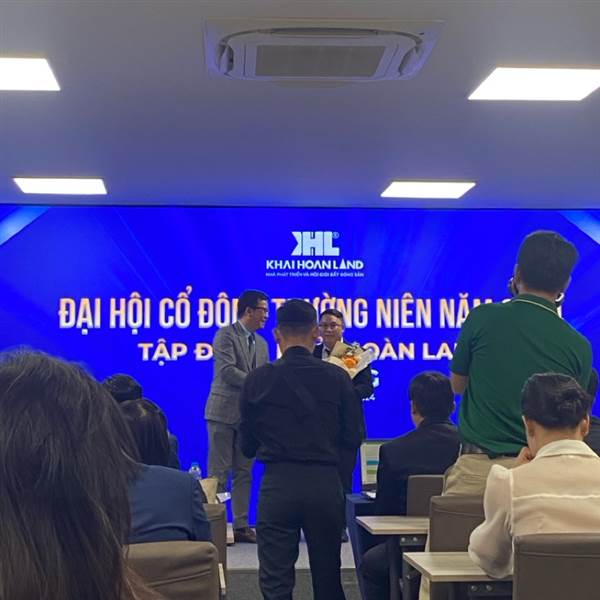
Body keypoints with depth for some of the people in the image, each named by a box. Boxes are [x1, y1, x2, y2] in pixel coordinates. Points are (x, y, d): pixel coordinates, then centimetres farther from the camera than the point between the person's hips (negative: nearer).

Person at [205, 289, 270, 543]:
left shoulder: (261, 343, 17)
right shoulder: (225, 334, -6)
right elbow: (227, 370, -17)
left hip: (249, 414, 7)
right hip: (224, 412, -7)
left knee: (244, 474, 8)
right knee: (219, 472, -2)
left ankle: (241, 526, 14)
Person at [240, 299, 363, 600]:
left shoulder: (258, 379, -2)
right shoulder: (337, 377, -2)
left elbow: (247, 445, 5)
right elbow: (354, 437, 3)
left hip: (277, 485, -1)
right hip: (326, 483, 2)